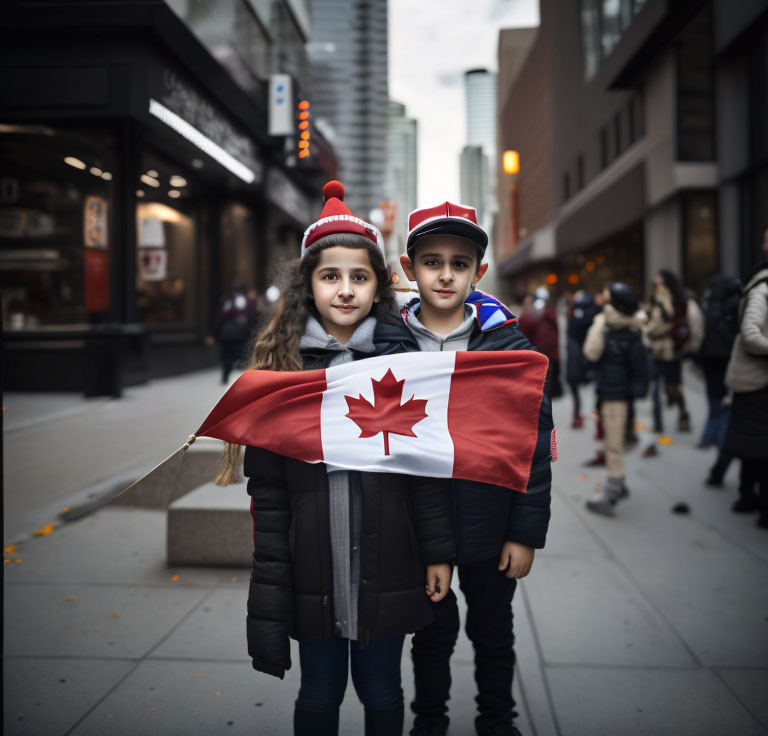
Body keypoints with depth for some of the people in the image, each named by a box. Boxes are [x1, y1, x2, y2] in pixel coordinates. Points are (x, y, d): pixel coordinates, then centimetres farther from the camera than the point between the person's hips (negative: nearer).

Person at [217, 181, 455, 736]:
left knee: (381, 690, 17)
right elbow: (267, 484, -2)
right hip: (313, 570, 0)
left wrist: (438, 552, -1)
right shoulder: (281, 364, -3)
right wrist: (271, 575, -3)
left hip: (385, 568, 0)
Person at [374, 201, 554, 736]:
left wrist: (527, 532, -8)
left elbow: (535, 443, -7)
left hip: (489, 528, 0)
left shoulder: (508, 344, -8)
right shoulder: (387, 344, -5)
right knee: (432, 632, 18)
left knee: (493, 632, 19)